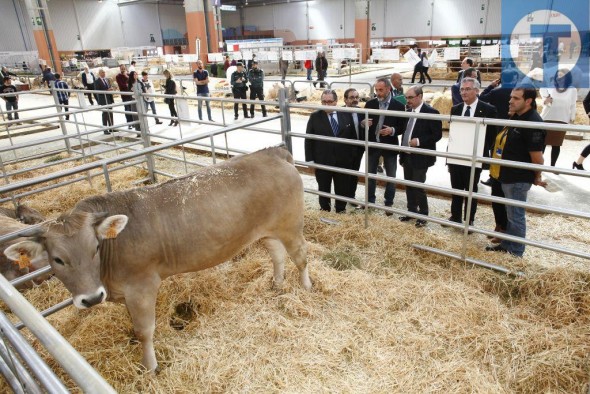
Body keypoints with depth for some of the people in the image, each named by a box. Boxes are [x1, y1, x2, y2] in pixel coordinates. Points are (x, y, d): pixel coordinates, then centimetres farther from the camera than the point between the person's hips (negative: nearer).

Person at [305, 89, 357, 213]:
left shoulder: (346, 115, 2)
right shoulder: (315, 117, -3)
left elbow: (353, 136, 7)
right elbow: (309, 139, -2)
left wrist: (352, 155, 3)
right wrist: (310, 159, -7)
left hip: (343, 160, 1)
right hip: (322, 160, -1)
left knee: (342, 188, 12)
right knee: (323, 188, 12)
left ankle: (341, 210, 31)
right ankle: (325, 210, 30)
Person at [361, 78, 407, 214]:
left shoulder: (399, 106, -7)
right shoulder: (370, 104, 0)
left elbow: (403, 127, -4)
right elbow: (363, 123, 3)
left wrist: (393, 130, -24)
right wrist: (363, 123, -20)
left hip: (390, 146, -2)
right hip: (372, 145, 2)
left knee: (390, 176, 10)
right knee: (370, 174, 14)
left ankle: (389, 203, 24)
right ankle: (370, 200, 30)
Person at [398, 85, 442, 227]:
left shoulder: (431, 112, -13)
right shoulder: (408, 111, 8)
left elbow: (437, 135, -13)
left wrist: (419, 141, -23)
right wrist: (402, 154, 14)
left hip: (420, 157, -7)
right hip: (407, 156, 7)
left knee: (418, 187, -1)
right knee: (409, 186, 14)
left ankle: (423, 215, 15)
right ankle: (411, 211, 29)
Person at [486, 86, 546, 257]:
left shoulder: (533, 123, -21)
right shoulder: (517, 117, 9)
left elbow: (537, 155, -20)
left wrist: (537, 177, -7)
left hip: (519, 178, -9)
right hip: (508, 174, 9)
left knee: (516, 215, 3)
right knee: (511, 213, 19)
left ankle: (515, 252, 16)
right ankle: (507, 245, 33)